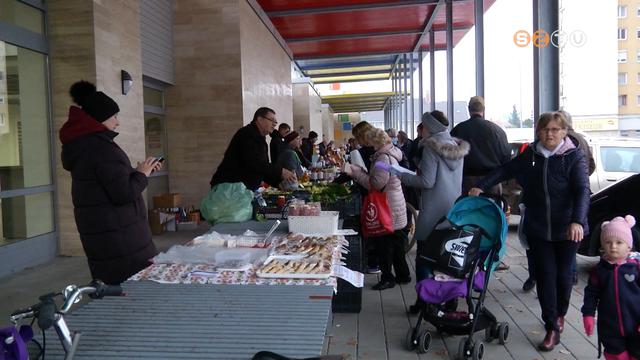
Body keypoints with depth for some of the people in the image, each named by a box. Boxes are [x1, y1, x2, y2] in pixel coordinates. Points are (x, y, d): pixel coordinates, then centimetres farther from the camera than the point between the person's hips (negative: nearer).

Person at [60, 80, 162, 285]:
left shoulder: (81, 144, 12)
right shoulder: (101, 147, -19)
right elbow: (124, 193, -23)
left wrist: (138, 171, 15)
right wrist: (142, 174, -7)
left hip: (98, 229, 10)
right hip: (115, 235, -10)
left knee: (110, 283, 15)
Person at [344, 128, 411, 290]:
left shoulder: (384, 157, -18)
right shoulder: (389, 154, 13)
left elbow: (376, 184, -23)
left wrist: (355, 172, -20)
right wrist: (359, 171, 6)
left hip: (388, 208, -10)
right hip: (395, 206, 10)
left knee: (384, 244, -1)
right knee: (396, 242, 17)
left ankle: (387, 278, 8)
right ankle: (403, 275, 27)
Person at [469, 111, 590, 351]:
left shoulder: (574, 156, -9)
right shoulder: (530, 155, 0)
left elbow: (582, 191, -19)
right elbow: (506, 170, 11)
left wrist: (577, 221, -33)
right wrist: (481, 186, 1)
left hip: (566, 228, -2)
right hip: (537, 228, 2)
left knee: (562, 274, 10)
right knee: (545, 275, 1)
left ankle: (560, 314, 38)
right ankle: (552, 329, 11)